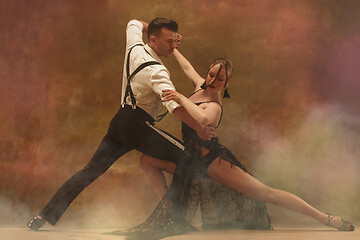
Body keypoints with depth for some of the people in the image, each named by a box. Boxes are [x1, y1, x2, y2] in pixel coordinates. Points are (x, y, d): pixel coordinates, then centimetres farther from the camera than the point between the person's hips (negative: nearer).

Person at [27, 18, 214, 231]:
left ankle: (46, 215, 7)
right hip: (139, 125, -9)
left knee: (92, 169, 10)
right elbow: (175, 105, -30)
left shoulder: (135, 48, 6)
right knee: (185, 156, -10)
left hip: (120, 121, 9)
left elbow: (135, 24, 29)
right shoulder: (156, 71, -18)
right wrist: (201, 129, -28)